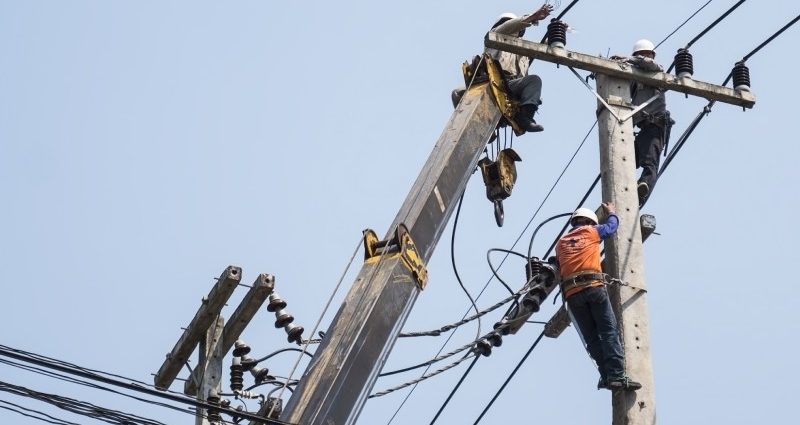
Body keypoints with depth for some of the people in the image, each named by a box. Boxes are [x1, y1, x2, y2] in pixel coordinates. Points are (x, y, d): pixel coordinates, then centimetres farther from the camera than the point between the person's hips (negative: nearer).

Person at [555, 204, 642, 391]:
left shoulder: (561, 243, 25)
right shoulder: (592, 232, 16)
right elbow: (612, 226, 33)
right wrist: (611, 212, 52)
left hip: (571, 293, 4)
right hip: (594, 287, -4)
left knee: (592, 337, 4)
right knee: (609, 332, -8)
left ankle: (606, 375, -8)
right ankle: (617, 375, -20)